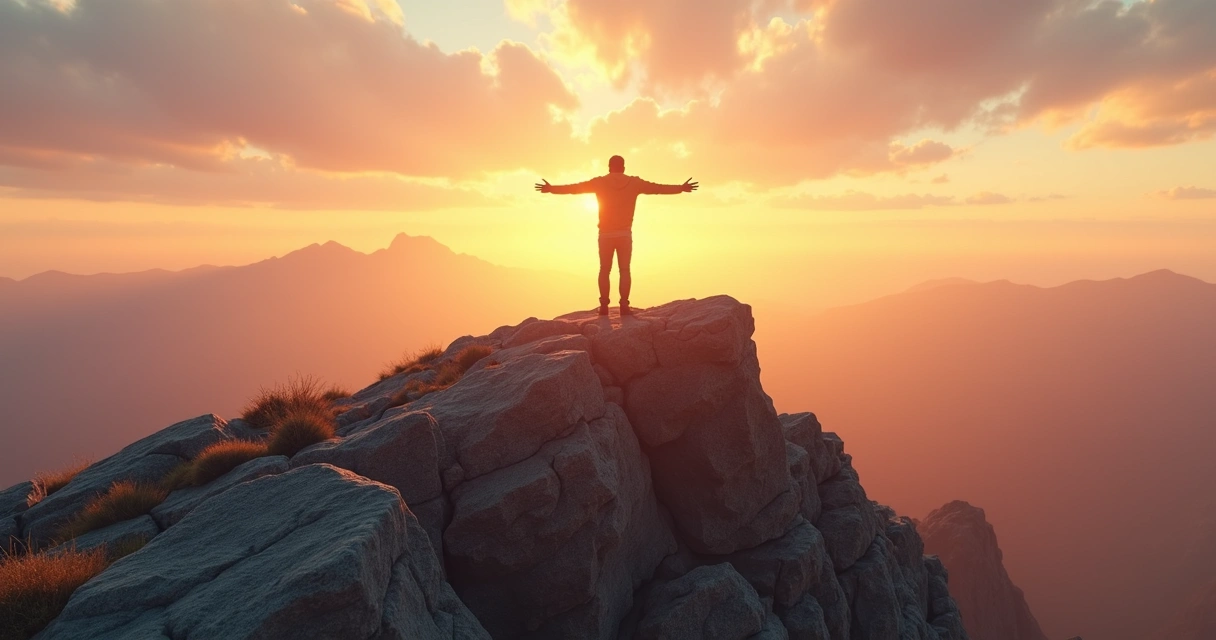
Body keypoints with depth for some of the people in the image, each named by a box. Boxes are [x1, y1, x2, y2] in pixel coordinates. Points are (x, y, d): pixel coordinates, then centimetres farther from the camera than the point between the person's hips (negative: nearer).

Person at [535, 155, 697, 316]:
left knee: (604, 270, 7)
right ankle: (624, 305, -5)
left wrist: (551, 188, 18)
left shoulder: (599, 182, 1)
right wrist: (682, 188, 18)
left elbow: (574, 187, 6)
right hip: (625, 234, 0)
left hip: (606, 234, 0)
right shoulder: (634, 182, 2)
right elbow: (658, 188, 8)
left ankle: (604, 306, 1)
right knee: (624, 270, 3)